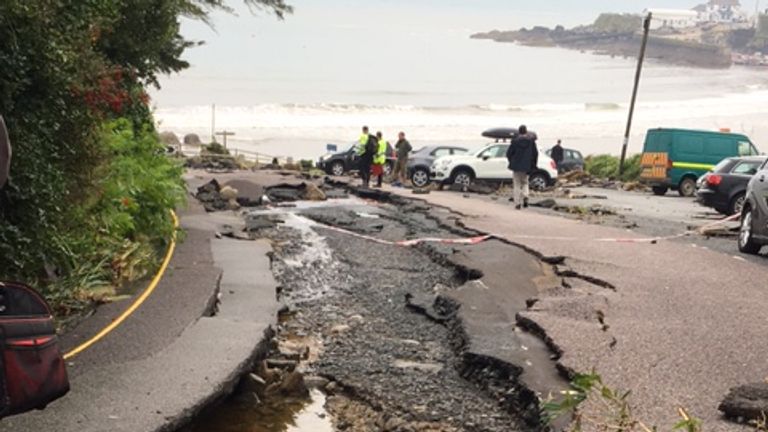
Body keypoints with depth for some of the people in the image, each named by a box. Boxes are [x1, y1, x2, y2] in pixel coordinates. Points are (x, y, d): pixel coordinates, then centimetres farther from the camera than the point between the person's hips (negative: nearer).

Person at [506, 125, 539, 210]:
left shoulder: (515, 140, -7)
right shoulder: (531, 140, -3)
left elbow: (509, 153, -5)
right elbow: (535, 153, -1)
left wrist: (511, 162, 12)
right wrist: (533, 165, 10)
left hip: (516, 165, -1)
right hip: (526, 166, 1)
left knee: (517, 184, 8)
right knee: (525, 182, 20)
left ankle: (518, 203, 1)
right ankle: (525, 195, -7)